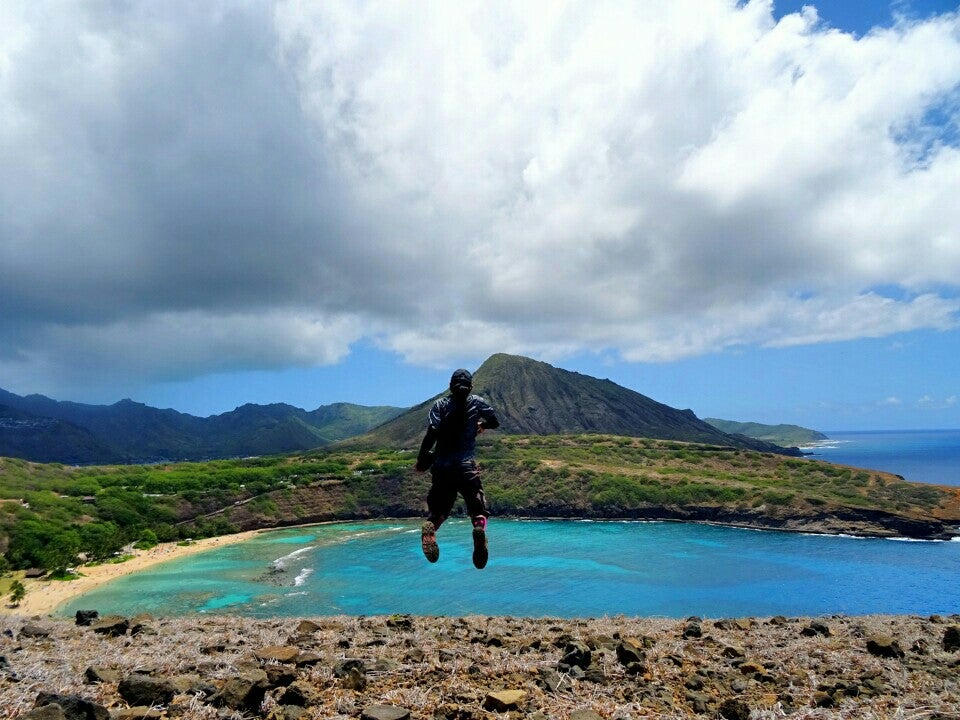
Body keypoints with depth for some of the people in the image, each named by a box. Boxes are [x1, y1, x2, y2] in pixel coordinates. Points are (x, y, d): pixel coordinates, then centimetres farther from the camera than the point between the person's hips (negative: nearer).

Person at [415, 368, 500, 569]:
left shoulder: (441, 404, 4)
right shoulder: (477, 402, 6)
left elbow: (432, 432, -9)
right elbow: (495, 422, 16)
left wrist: (421, 458, -3)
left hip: (442, 465, 1)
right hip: (466, 465, -1)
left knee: (439, 508, 15)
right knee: (478, 508, 7)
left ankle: (430, 527, -19)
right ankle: (479, 526, -27)